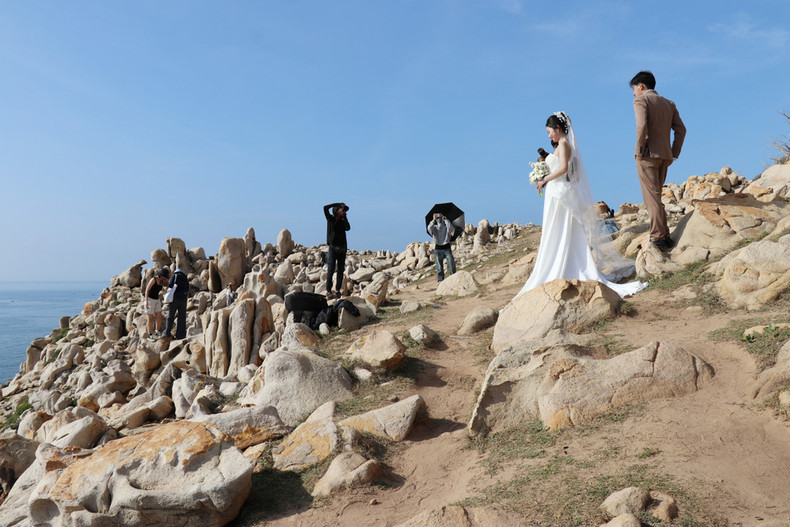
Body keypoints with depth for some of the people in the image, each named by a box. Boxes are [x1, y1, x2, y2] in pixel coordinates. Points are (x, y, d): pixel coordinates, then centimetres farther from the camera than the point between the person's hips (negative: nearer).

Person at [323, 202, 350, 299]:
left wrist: (344, 216, -8)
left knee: (340, 270, 3)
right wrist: (339, 204, -8)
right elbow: (325, 208, -12)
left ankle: (338, 290, 8)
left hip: (342, 248, 4)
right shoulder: (330, 219, 2)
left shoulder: (343, 221, 10)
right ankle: (328, 291, -6)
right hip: (333, 247, -4)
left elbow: (348, 228, -9)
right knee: (331, 270, -9)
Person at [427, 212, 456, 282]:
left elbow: (451, 229, -14)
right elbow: (429, 229, -11)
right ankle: (440, 280, 5)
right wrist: (433, 220, -14)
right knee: (439, 267, 0)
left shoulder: (446, 227, 10)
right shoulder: (434, 227, 12)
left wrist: (446, 220, -7)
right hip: (437, 249, 1)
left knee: (451, 264, -7)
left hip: (447, 248, -1)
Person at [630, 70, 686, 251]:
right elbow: (681, 129, 14)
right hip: (665, 155, 7)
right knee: (655, 195, 14)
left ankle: (659, 237, -11)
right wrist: (673, 154, 13)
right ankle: (664, 236, 11)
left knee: (651, 197, -8)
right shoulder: (669, 103, 21)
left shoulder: (641, 100, -1)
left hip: (648, 154, -7)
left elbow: (642, 126, -18)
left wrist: (640, 150, -12)